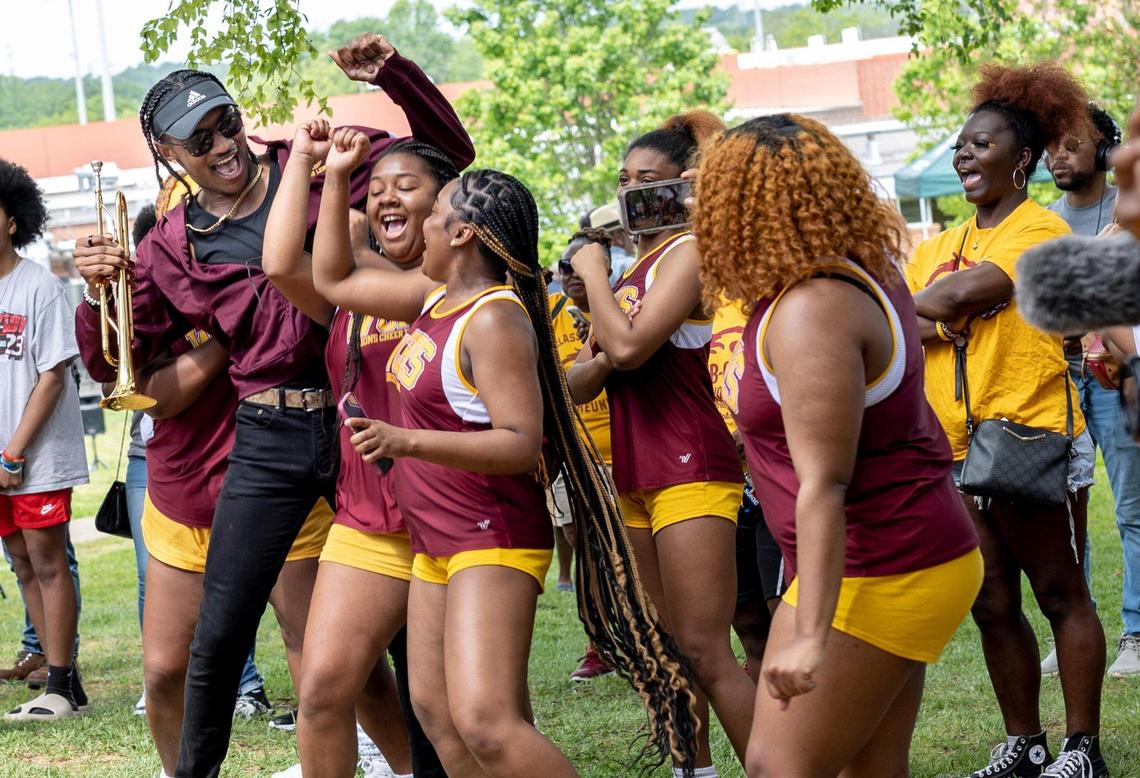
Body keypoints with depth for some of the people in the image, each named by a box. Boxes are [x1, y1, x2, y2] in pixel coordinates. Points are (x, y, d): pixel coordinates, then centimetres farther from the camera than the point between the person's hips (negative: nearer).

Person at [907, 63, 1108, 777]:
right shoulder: (942, 247, 17)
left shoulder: (1041, 228, -6)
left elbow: (964, 293, -18)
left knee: (1060, 596, 1)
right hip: (960, 452, 7)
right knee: (993, 608, 10)